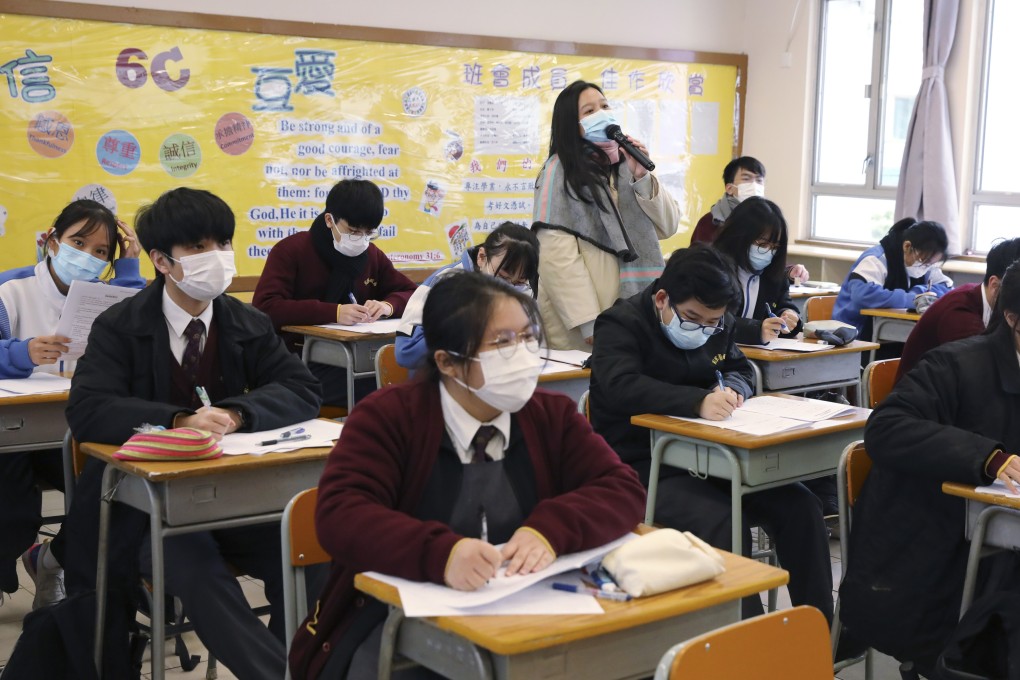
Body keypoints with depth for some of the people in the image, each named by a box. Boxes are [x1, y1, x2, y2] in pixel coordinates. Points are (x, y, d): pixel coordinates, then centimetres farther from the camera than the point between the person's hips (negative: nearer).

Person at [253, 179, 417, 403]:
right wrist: (334, 312, -27)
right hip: (302, 362, -6)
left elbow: (410, 294, 19)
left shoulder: (372, 254, 15)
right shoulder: (290, 250, -3)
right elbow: (264, 308, -17)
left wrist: (389, 305, -7)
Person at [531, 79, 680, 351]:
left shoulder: (626, 163, 15)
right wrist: (590, 323, -20)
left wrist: (642, 177, -4)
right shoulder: (561, 168, -5)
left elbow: (668, 226, 11)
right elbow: (556, 253, -14)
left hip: (632, 313, 6)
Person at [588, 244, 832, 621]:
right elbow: (622, 386, -28)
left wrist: (732, 388, -3)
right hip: (644, 466, -7)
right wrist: (698, 402, -40)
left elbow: (741, 369, 25)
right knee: (722, 523, -32)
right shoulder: (621, 324, -10)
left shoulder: (719, 324, 12)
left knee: (799, 506, -11)